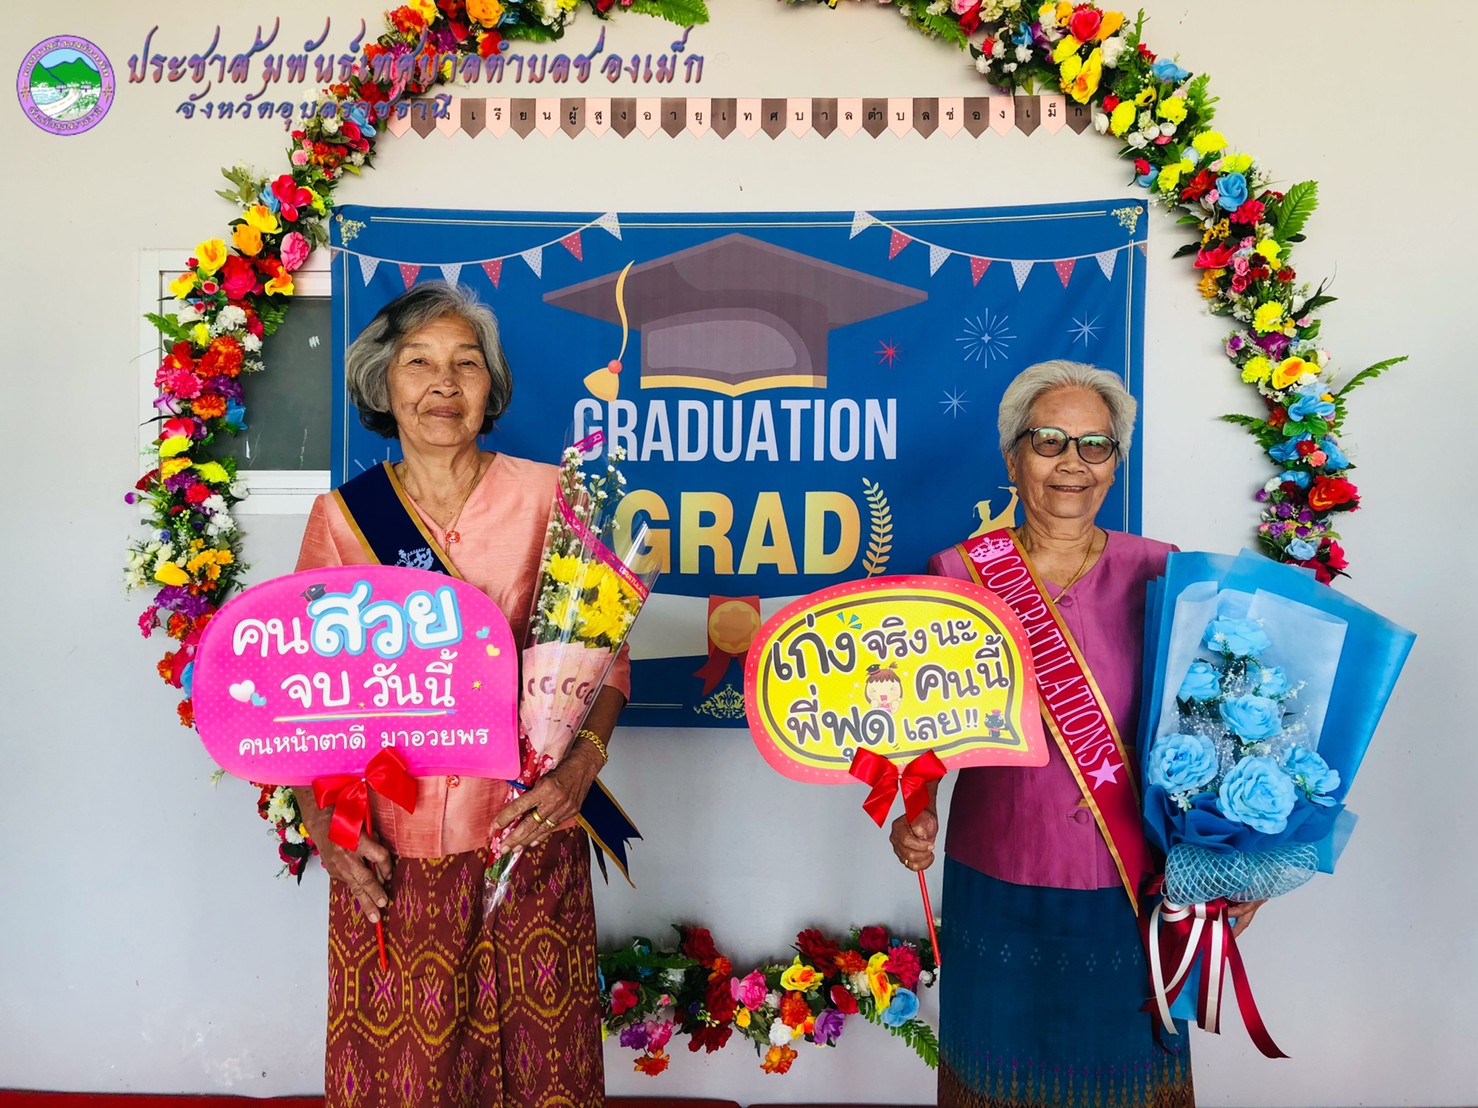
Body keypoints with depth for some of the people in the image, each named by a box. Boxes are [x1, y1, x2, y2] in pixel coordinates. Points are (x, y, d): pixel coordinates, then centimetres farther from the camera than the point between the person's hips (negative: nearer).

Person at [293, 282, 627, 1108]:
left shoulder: (545, 495, -1)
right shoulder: (341, 515, 2)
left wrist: (584, 761, -14)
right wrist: (321, 820, -7)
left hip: (527, 832, 0)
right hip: (391, 847, 1)